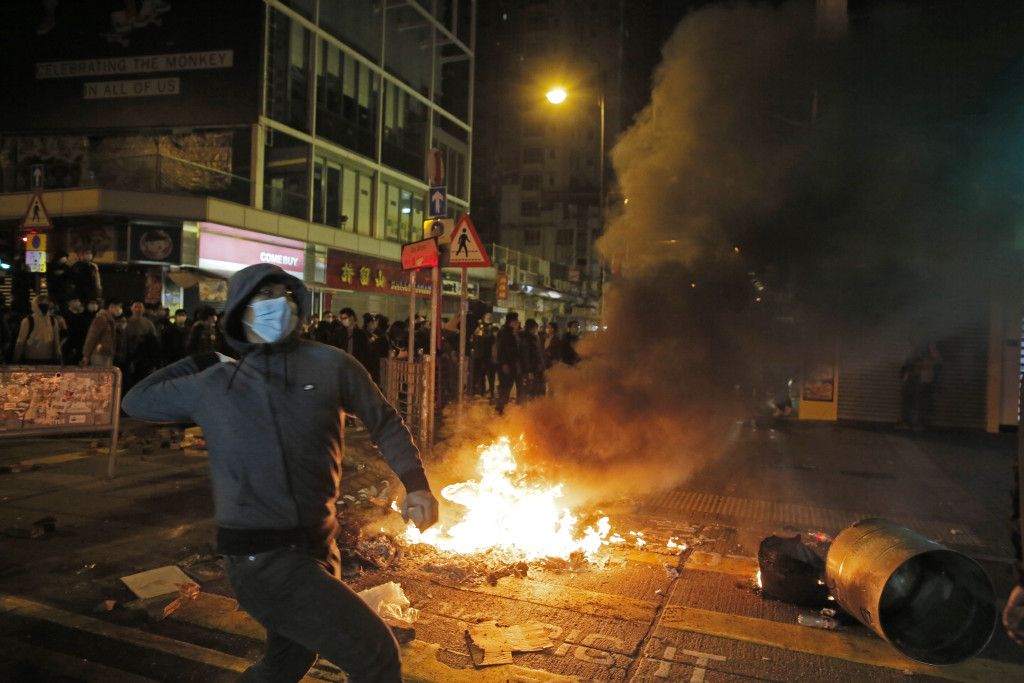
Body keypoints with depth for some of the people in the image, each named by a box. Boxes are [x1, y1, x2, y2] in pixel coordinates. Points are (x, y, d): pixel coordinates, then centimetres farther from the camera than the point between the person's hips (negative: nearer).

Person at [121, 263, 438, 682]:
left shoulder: (330, 365, 0)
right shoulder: (214, 385, 0)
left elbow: (385, 423, 9)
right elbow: (137, 401, 16)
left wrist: (415, 482, -5)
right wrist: (200, 362, 9)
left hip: (318, 548, 4)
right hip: (263, 558, -4)